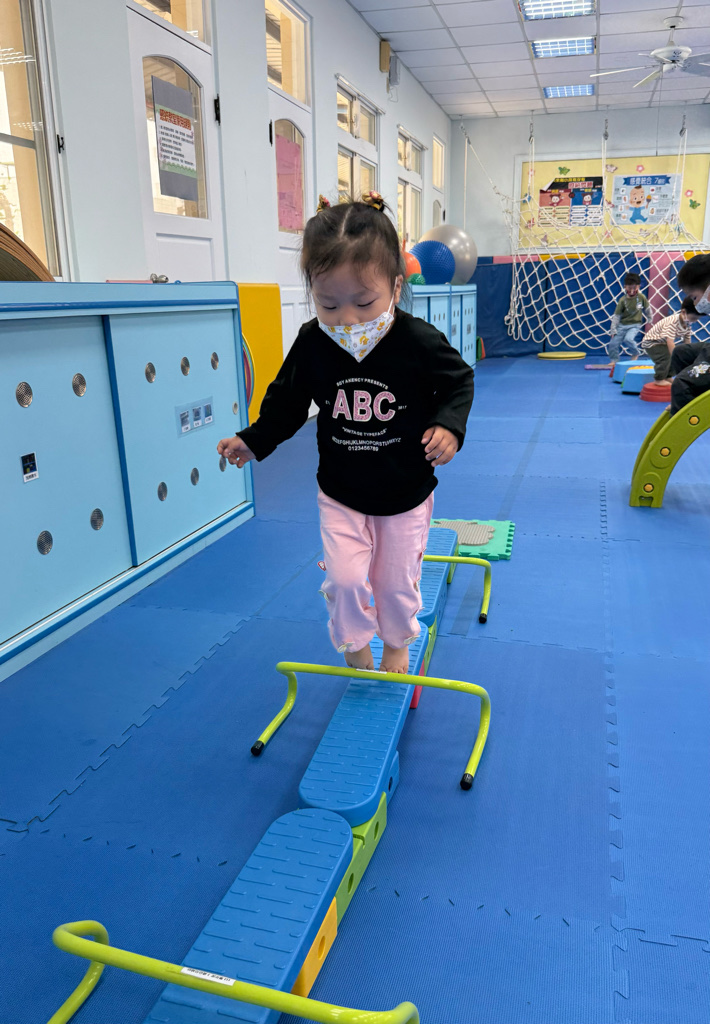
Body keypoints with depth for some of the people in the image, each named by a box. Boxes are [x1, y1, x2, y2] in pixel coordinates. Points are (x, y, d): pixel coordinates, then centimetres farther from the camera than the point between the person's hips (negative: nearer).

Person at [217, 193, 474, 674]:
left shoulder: (420, 341, -21)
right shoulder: (312, 344, -14)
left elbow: (459, 381, -4)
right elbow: (288, 401, 2)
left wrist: (448, 424, -21)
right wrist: (253, 440, -3)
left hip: (406, 493, -1)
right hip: (341, 494, 1)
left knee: (397, 580, 12)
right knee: (344, 577, -4)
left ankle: (397, 643, 44)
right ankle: (355, 644, 29)